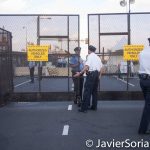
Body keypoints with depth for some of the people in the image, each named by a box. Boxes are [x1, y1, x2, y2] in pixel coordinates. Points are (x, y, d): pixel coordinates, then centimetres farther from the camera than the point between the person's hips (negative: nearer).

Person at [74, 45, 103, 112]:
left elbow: (87, 66, -18)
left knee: (87, 91, -8)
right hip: (97, 74, 8)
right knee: (94, 91, 15)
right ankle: (94, 107, 20)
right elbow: (101, 68, 17)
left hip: (91, 74, -8)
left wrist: (80, 73, -19)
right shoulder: (98, 57, 17)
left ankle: (84, 108, -8)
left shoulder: (90, 56, -6)